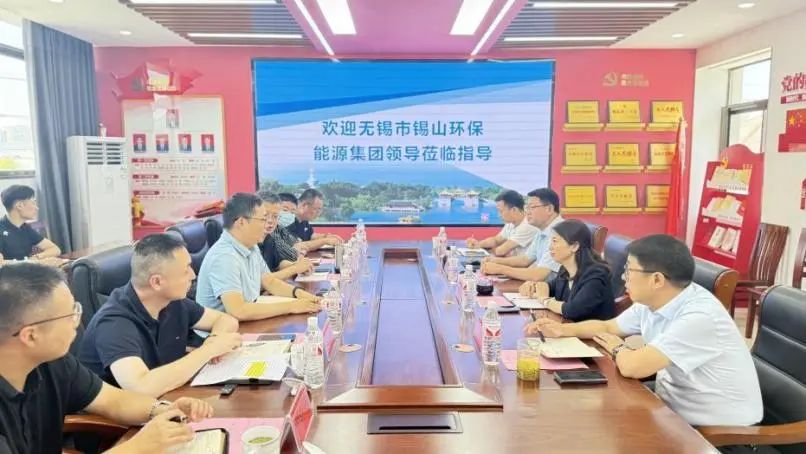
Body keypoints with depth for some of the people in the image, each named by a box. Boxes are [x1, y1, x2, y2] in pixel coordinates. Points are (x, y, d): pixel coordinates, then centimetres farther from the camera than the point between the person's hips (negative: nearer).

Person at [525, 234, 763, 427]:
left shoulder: (699, 317, -29)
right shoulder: (650, 303, -1)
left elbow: (632, 366, -33)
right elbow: (607, 326, 15)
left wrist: (616, 347, -11)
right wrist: (561, 329, 2)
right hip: (675, 411, 7)